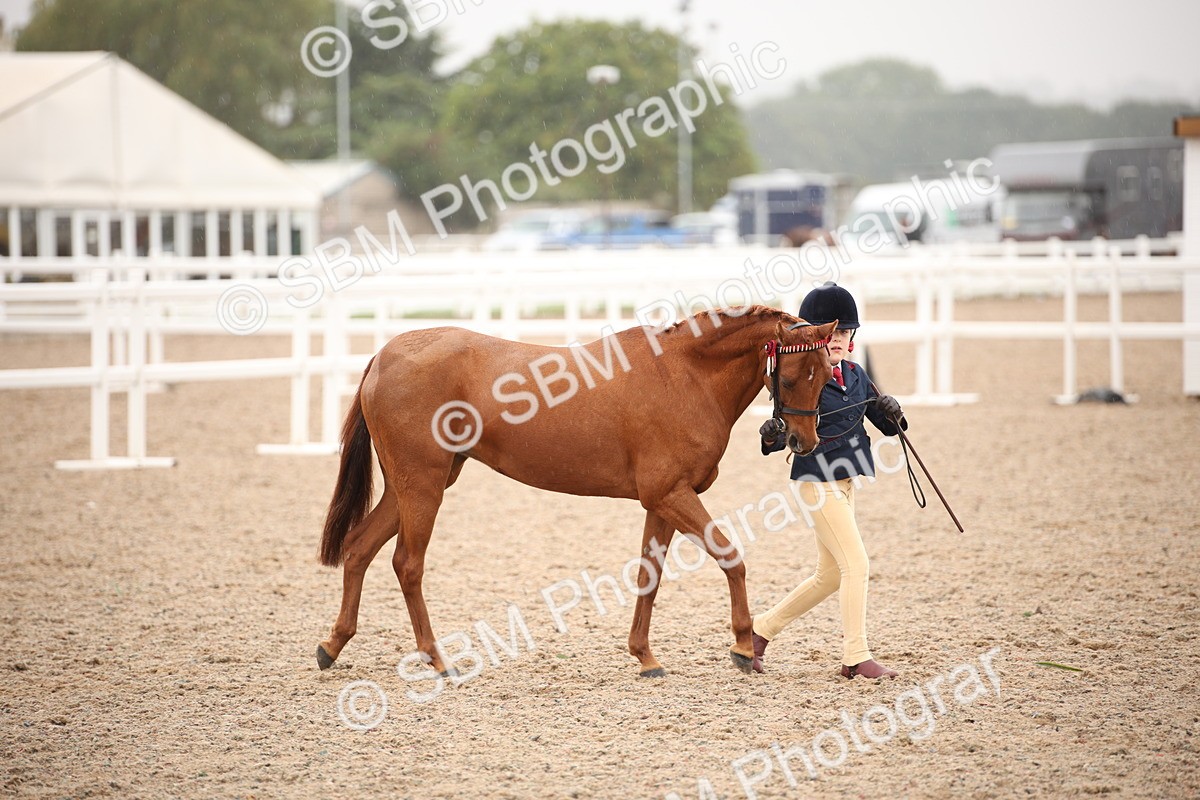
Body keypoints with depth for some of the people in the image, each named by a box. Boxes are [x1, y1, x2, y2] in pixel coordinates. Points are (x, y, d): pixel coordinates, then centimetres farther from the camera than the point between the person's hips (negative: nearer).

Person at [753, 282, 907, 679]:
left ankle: (761, 630, 26)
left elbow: (886, 424, 11)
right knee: (856, 565, -12)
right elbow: (784, 433, -10)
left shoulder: (856, 376, 9)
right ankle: (856, 657, -6)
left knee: (829, 575, 14)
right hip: (817, 480, -8)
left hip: (844, 481, 8)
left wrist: (891, 413, -10)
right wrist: (772, 435, -33)